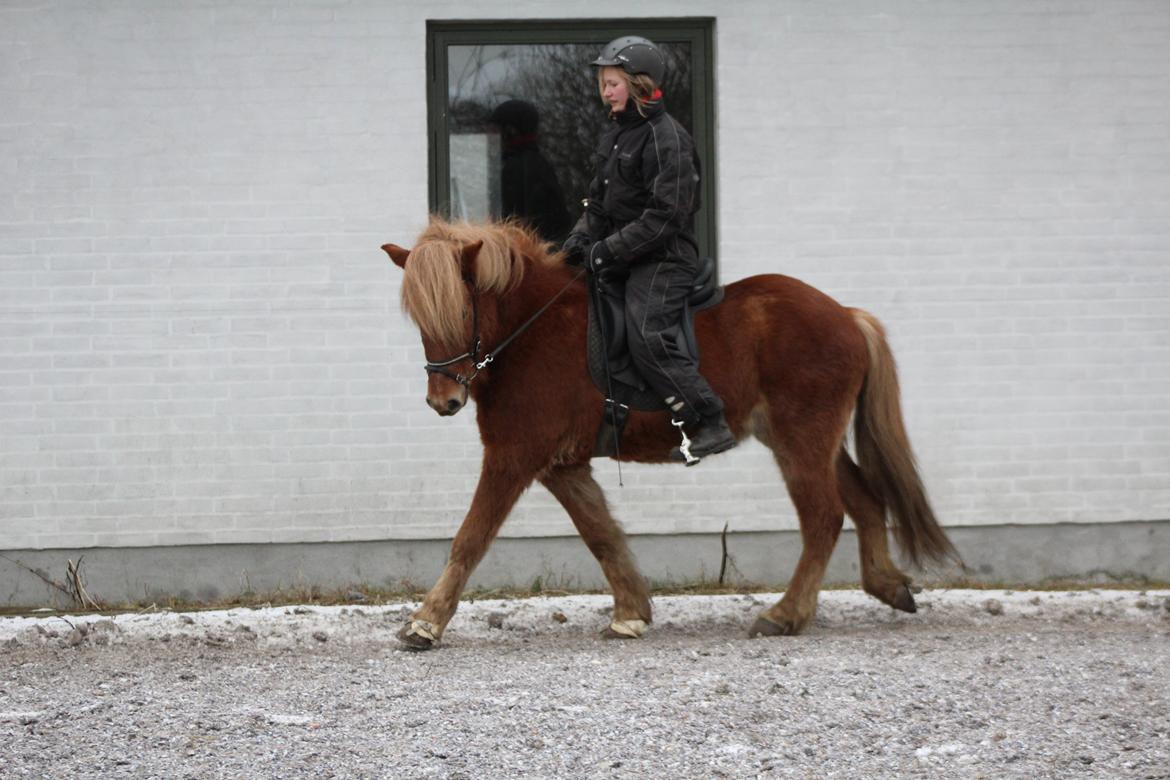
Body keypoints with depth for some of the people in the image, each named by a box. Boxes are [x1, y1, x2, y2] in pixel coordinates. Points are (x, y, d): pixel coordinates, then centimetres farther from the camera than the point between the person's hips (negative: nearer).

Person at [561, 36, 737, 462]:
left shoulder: (665, 138, -16)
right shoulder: (614, 134, 13)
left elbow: (665, 216, -21)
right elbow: (600, 198, 23)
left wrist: (608, 251, -21)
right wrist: (583, 235, 3)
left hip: (663, 258, -10)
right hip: (624, 260, 10)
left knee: (648, 339, -23)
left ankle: (711, 425, -20)